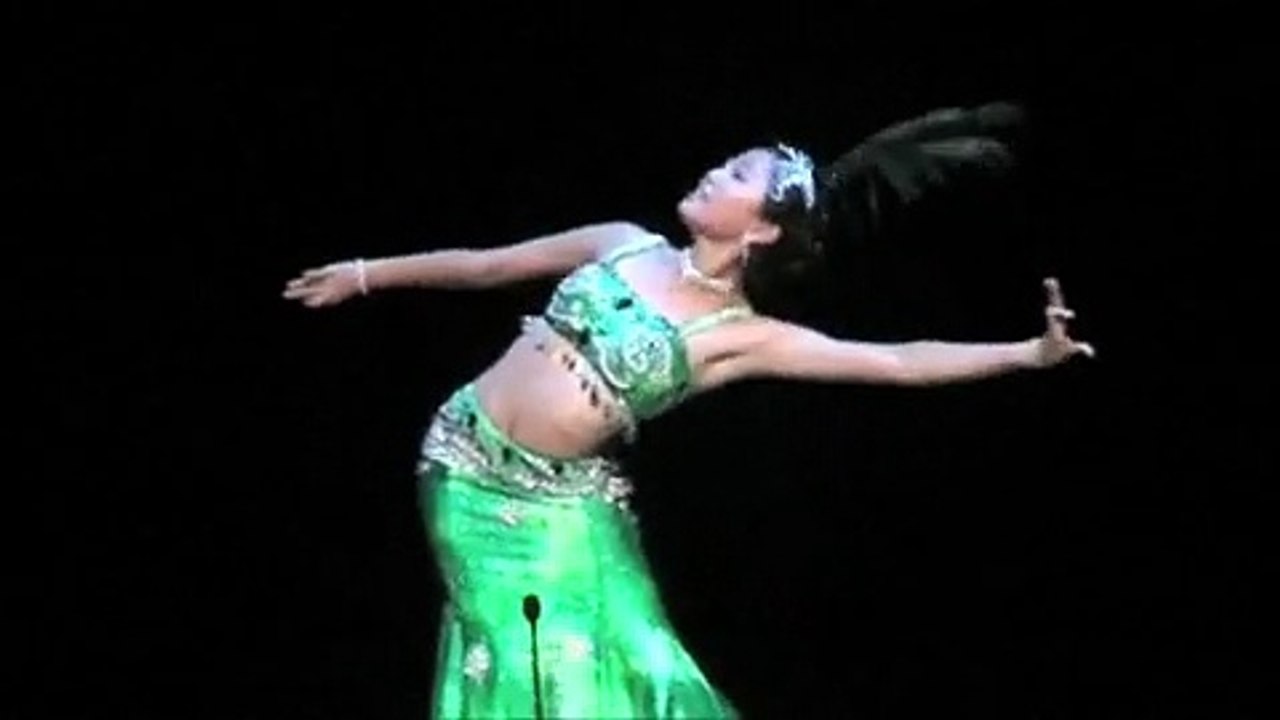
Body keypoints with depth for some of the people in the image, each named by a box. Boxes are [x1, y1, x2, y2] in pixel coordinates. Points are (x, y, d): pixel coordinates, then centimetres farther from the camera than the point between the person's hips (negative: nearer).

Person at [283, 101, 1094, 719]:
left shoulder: (741, 335, -9)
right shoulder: (626, 245, 3)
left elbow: (901, 361, -15)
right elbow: (490, 264, 15)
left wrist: (1030, 352, -24)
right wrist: (365, 274, 23)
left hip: (557, 505, -2)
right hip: (466, 465, 2)